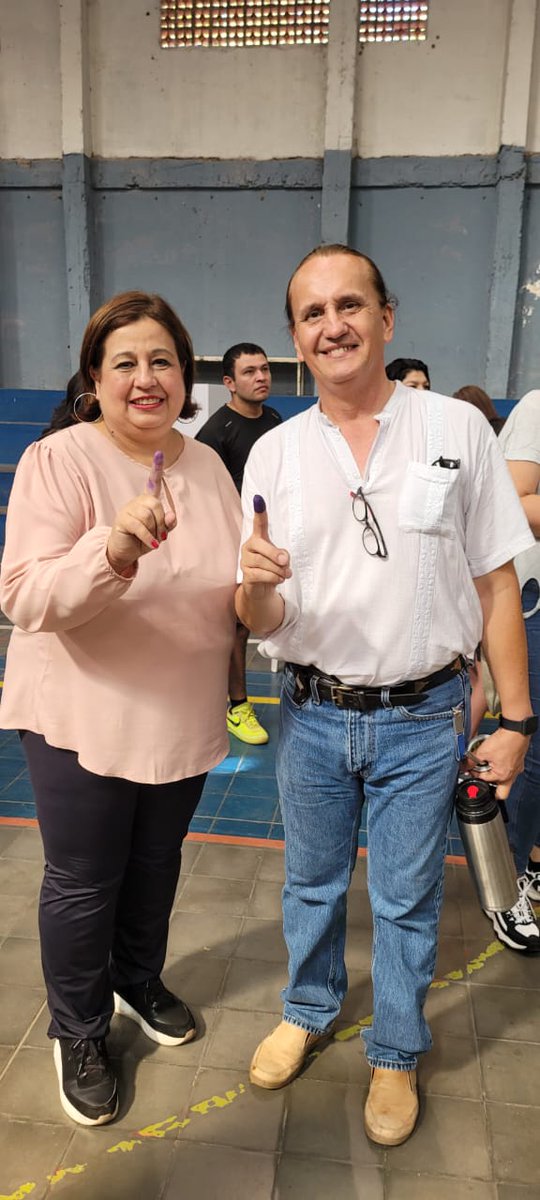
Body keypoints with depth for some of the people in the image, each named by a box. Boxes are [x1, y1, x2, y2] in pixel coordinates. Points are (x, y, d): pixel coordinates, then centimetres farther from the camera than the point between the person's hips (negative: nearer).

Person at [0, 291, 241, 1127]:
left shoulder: (206, 464, 2)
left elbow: (228, 587, 13)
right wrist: (111, 550, -41)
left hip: (185, 718, 5)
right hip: (85, 722, -5)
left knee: (156, 865, 24)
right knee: (84, 885, 12)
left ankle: (140, 983, 51)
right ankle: (79, 1036, 38)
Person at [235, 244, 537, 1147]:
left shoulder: (457, 429, -7)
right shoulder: (273, 454, -2)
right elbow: (258, 622, -1)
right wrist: (256, 587, -25)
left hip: (423, 719, -1)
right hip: (312, 716, 2)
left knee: (406, 901, 15)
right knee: (312, 885, 21)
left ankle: (395, 1053, 40)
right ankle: (308, 1013, 47)